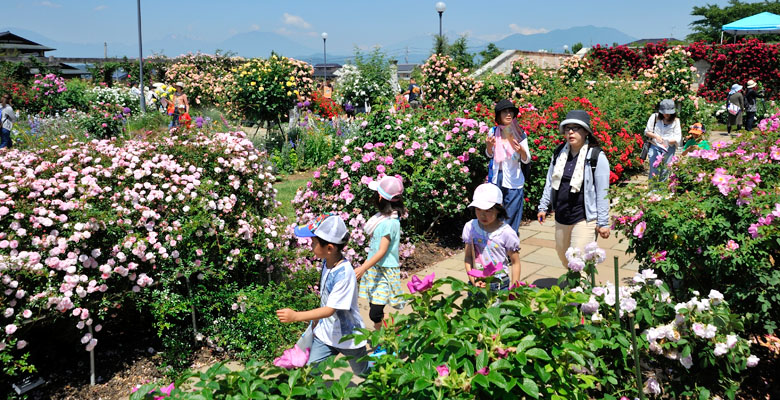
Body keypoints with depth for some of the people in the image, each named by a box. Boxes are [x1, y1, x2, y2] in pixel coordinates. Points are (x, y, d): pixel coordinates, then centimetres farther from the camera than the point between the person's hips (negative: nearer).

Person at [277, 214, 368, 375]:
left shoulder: (344, 272, -32)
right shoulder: (327, 262, -7)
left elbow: (330, 310, -32)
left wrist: (295, 316, -37)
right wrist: (316, 321, 15)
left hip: (349, 337, -6)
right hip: (325, 334, 6)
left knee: (363, 372, 19)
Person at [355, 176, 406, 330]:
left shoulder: (390, 222, -20)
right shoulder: (382, 216, 8)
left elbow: (382, 251, -23)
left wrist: (363, 268, -27)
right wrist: (365, 265, 21)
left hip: (385, 271, -9)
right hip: (374, 268, 9)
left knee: (375, 314, -14)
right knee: (374, 309, 12)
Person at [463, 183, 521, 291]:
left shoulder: (506, 232, -11)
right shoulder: (470, 228, -2)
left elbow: (515, 262, -4)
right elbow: (468, 257, 3)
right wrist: (472, 279, -8)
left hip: (500, 285, -3)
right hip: (476, 284, 3)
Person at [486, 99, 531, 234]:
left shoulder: (520, 134, -7)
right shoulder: (493, 132, -1)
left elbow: (526, 160, -5)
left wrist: (521, 150, -25)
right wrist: (489, 145, -8)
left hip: (513, 181, -2)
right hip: (496, 178, 2)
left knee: (511, 218, 2)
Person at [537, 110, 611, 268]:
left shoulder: (596, 156, -9)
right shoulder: (559, 152, 6)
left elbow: (602, 191, -9)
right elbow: (550, 181, 16)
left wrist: (603, 222, -9)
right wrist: (543, 206, 14)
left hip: (584, 218, -6)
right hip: (561, 216, 6)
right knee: (563, 257, 18)